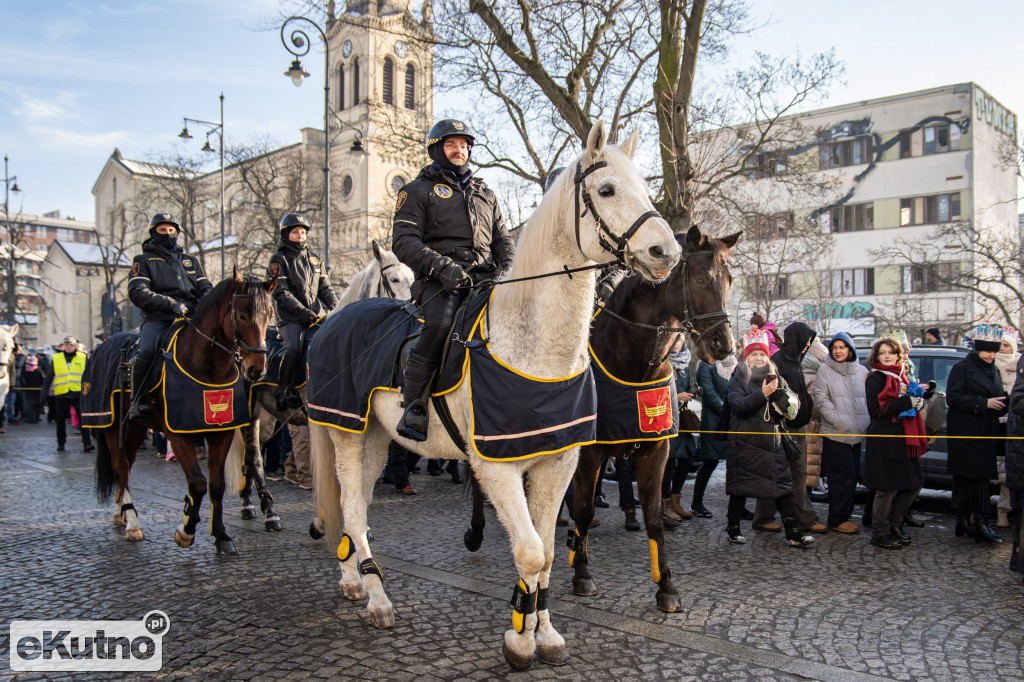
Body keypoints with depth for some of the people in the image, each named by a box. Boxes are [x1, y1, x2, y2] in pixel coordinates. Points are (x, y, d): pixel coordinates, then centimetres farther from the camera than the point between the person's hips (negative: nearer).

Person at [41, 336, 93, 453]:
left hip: (78, 393, -1)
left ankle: (87, 443, -11)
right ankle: (61, 443, 22)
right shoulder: (56, 359, 9)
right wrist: (44, 392, 11)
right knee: (61, 420, 8)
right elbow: (48, 377, 15)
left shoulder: (83, 358, 7)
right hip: (61, 394, 2)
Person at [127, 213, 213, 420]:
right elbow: (137, 292, -2)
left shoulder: (191, 261, 27)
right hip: (157, 319, -4)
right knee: (145, 354, -30)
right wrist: (170, 303, -15)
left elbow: (205, 289, 21)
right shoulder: (143, 261, 13)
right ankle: (138, 401, -13)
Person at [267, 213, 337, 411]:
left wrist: (335, 308, 0)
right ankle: (282, 392, -15)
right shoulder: (279, 260, 2)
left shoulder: (315, 259, 18)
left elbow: (325, 288, 18)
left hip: (318, 314, 5)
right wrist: (303, 311, -19)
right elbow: (281, 293, -9)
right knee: (294, 348, -28)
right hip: (290, 318, -5)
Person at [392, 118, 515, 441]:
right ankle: (413, 407, -27)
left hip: (485, 277, 5)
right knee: (439, 323, -35)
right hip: (440, 280, -4)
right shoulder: (418, 191, 13)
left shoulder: (485, 194, 28)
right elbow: (404, 241, -1)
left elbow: (502, 238, 25)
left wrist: (508, 268, 1)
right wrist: (441, 266, -17)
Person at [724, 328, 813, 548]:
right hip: (745, 443, -3)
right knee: (740, 488, 4)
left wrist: (778, 393, -14)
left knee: (783, 487, 2)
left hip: (773, 441, 4)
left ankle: (793, 533, 7)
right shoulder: (739, 379, 1)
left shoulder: (777, 379, 12)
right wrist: (762, 394, -24)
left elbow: (790, 410, 4)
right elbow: (737, 406, -16)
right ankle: (733, 528, 18)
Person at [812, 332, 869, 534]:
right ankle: (837, 519, 3)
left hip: (857, 433, 5)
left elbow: (870, 399, 13)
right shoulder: (825, 371, -1)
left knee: (853, 475, 9)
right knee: (843, 475, -6)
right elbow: (821, 399, -7)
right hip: (835, 433, -5)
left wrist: (866, 421, -1)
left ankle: (844, 515, 21)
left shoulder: (862, 371, 11)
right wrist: (840, 420, -14)